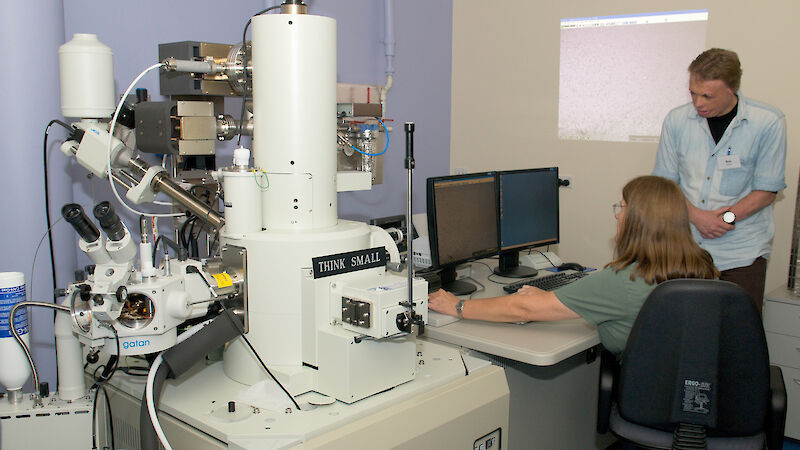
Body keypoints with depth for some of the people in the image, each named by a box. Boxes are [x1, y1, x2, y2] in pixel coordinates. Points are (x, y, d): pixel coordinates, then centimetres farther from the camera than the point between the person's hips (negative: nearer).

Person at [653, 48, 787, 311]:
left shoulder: (768, 123, -4)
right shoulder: (677, 120, 2)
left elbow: (767, 190, -1)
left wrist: (728, 217, -16)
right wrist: (696, 216, -10)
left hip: (741, 251, -2)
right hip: (686, 248, 2)